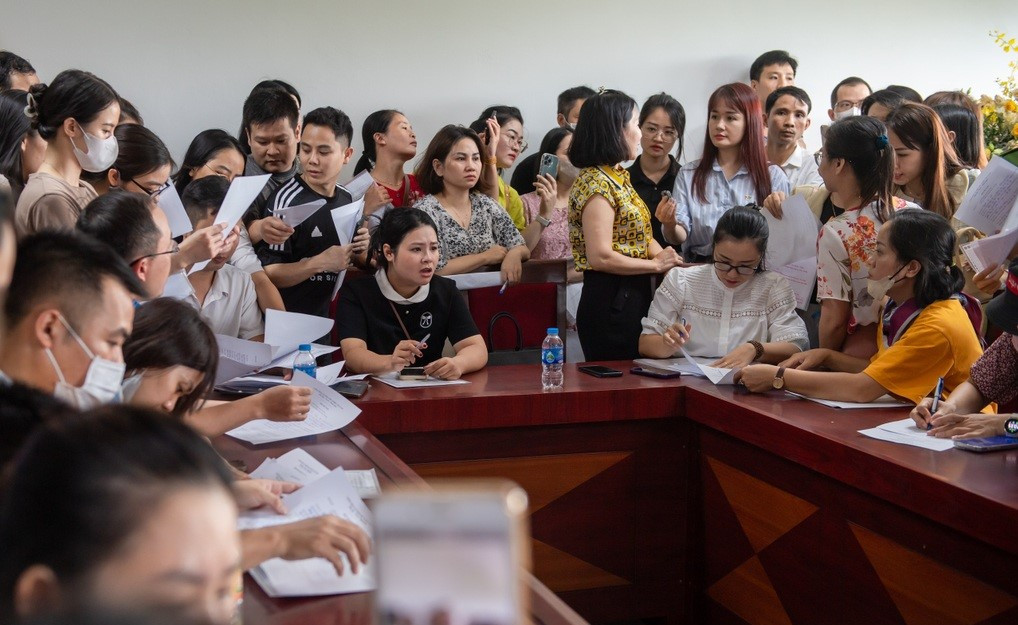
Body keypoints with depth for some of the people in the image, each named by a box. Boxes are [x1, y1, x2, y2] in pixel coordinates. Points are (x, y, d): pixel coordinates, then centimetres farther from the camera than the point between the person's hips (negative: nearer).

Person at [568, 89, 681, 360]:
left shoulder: (619, 177, 14)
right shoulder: (597, 183, -16)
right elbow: (601, 257, -23)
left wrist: (664, 257, -2)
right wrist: (656, 264, -14)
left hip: (632, 297, 10)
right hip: (610, 302, -10)